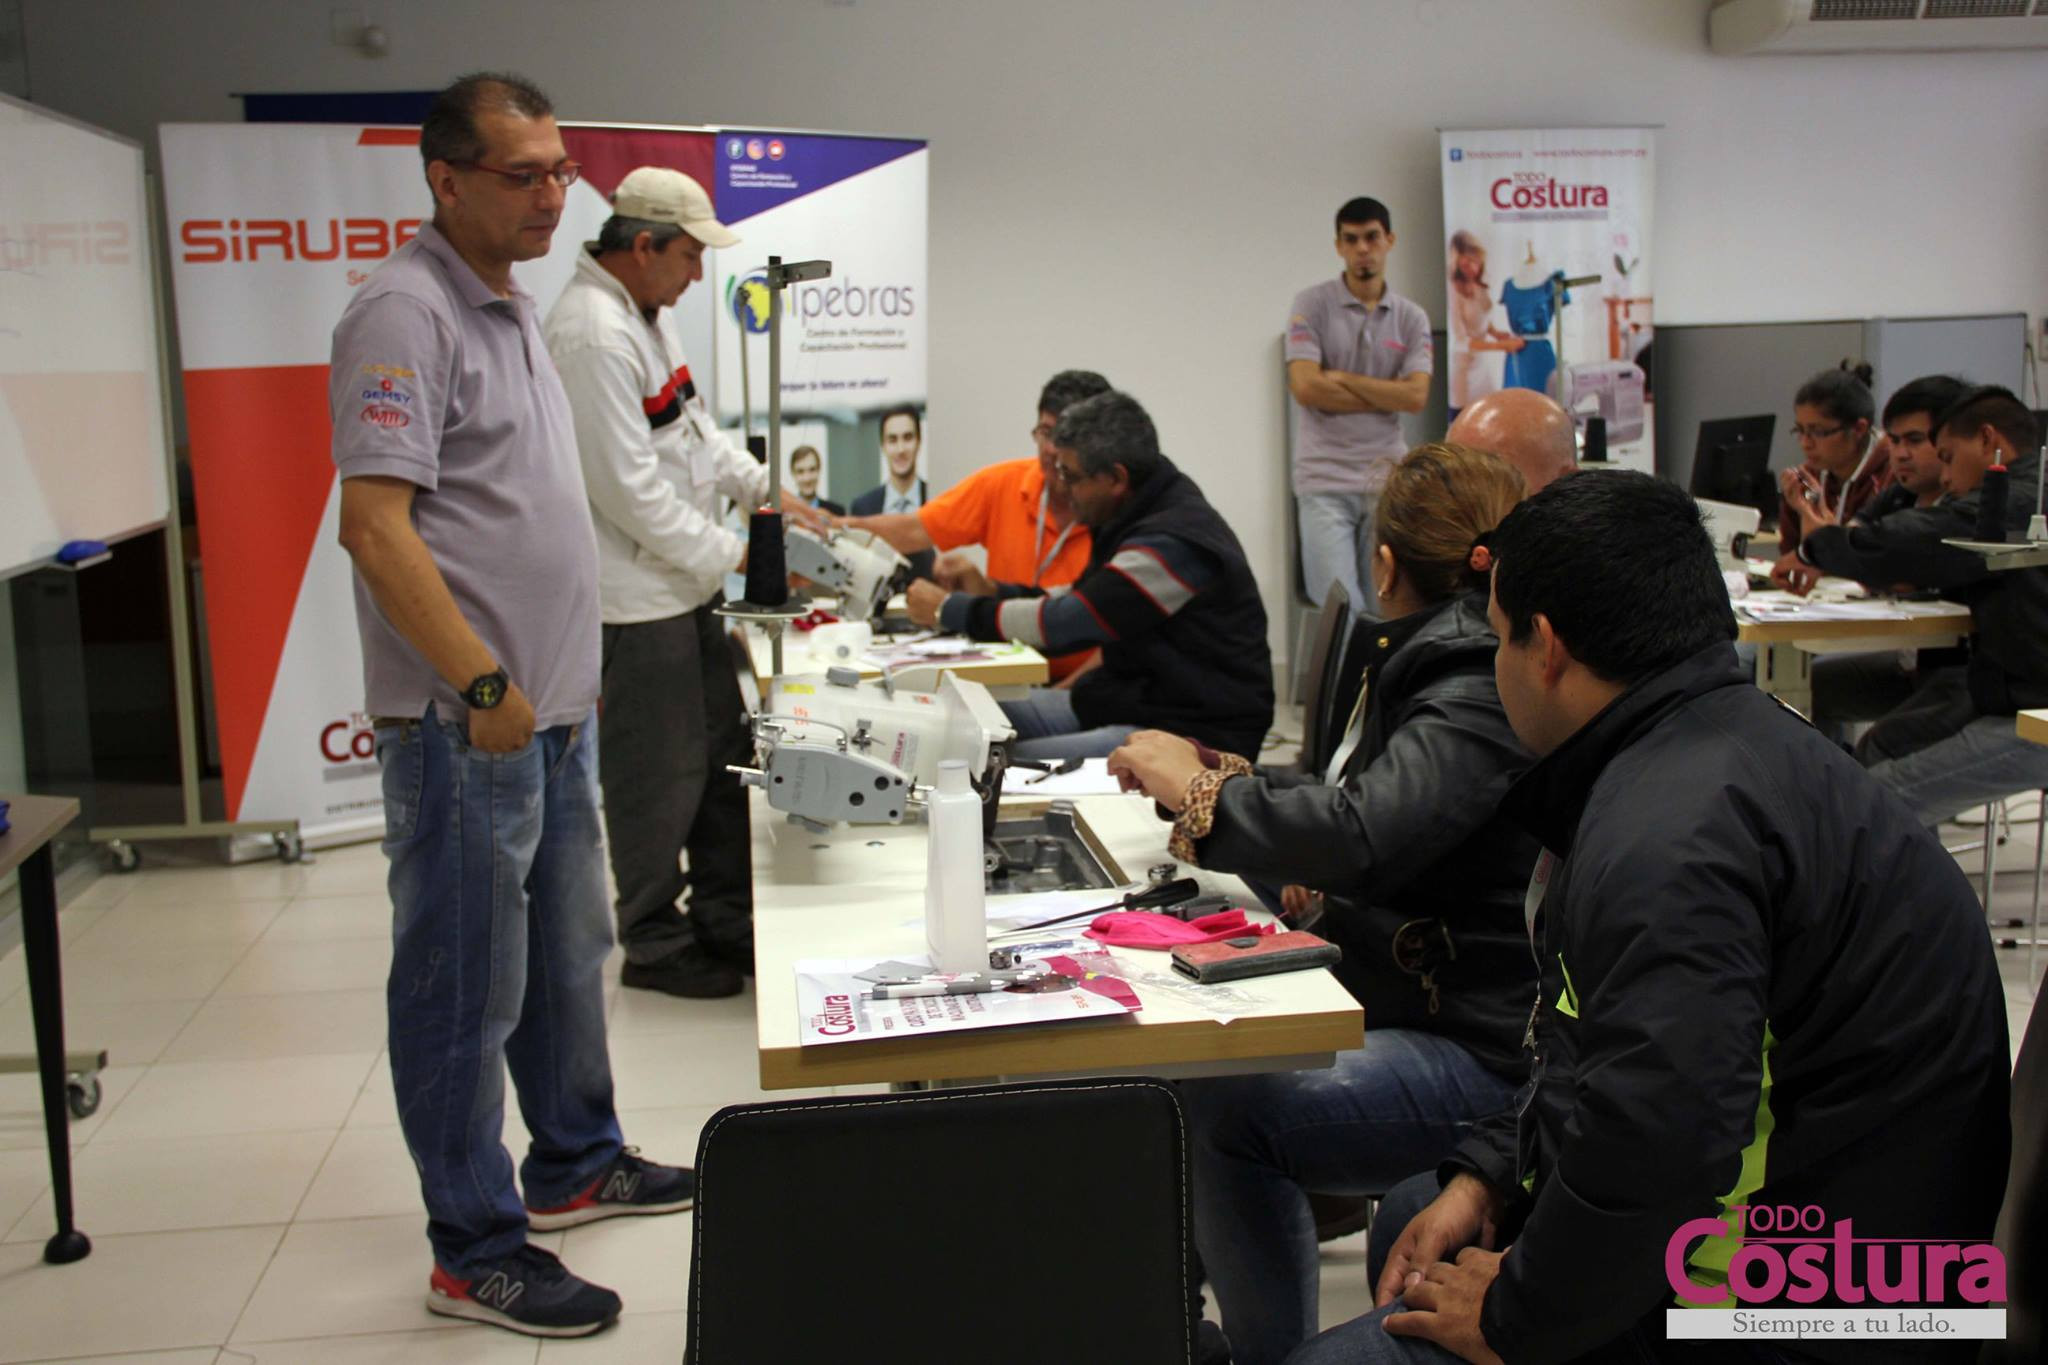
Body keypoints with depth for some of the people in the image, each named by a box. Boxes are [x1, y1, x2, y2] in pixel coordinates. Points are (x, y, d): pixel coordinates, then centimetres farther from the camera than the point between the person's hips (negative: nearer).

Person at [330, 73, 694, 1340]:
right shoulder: (405, 312, -15)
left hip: (555, 712, 9)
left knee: (568, 958, 20)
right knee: (467, 992, 2)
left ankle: (576, 1164, 38)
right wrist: (484, 687, -23)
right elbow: (375, 523, -23)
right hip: (467, 726, -9)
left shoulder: (515, 308, 14)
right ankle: (477, 1252, 15)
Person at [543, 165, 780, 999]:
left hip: (683, 586, 10)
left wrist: (762, 487, 9)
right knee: (657, 775, 2)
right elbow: (630, 487, -24)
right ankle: (654, 945, 17)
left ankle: (725, 917, 31)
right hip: (637, 595, -10)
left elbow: (691, 426, 22)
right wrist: (731, 557, -17)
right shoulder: (593, 334, -21)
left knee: (722, 754, 17)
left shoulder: (636, 317, 12)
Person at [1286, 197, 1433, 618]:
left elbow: (1416, 396, -4)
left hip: (1388, 477, 3)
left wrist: (1341, 379, -7)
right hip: (1326, 478, -3)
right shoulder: (1311, 305, 1)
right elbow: (1305, 387, -11)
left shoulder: (1412, 318, 9)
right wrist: (1385, 396, -4)